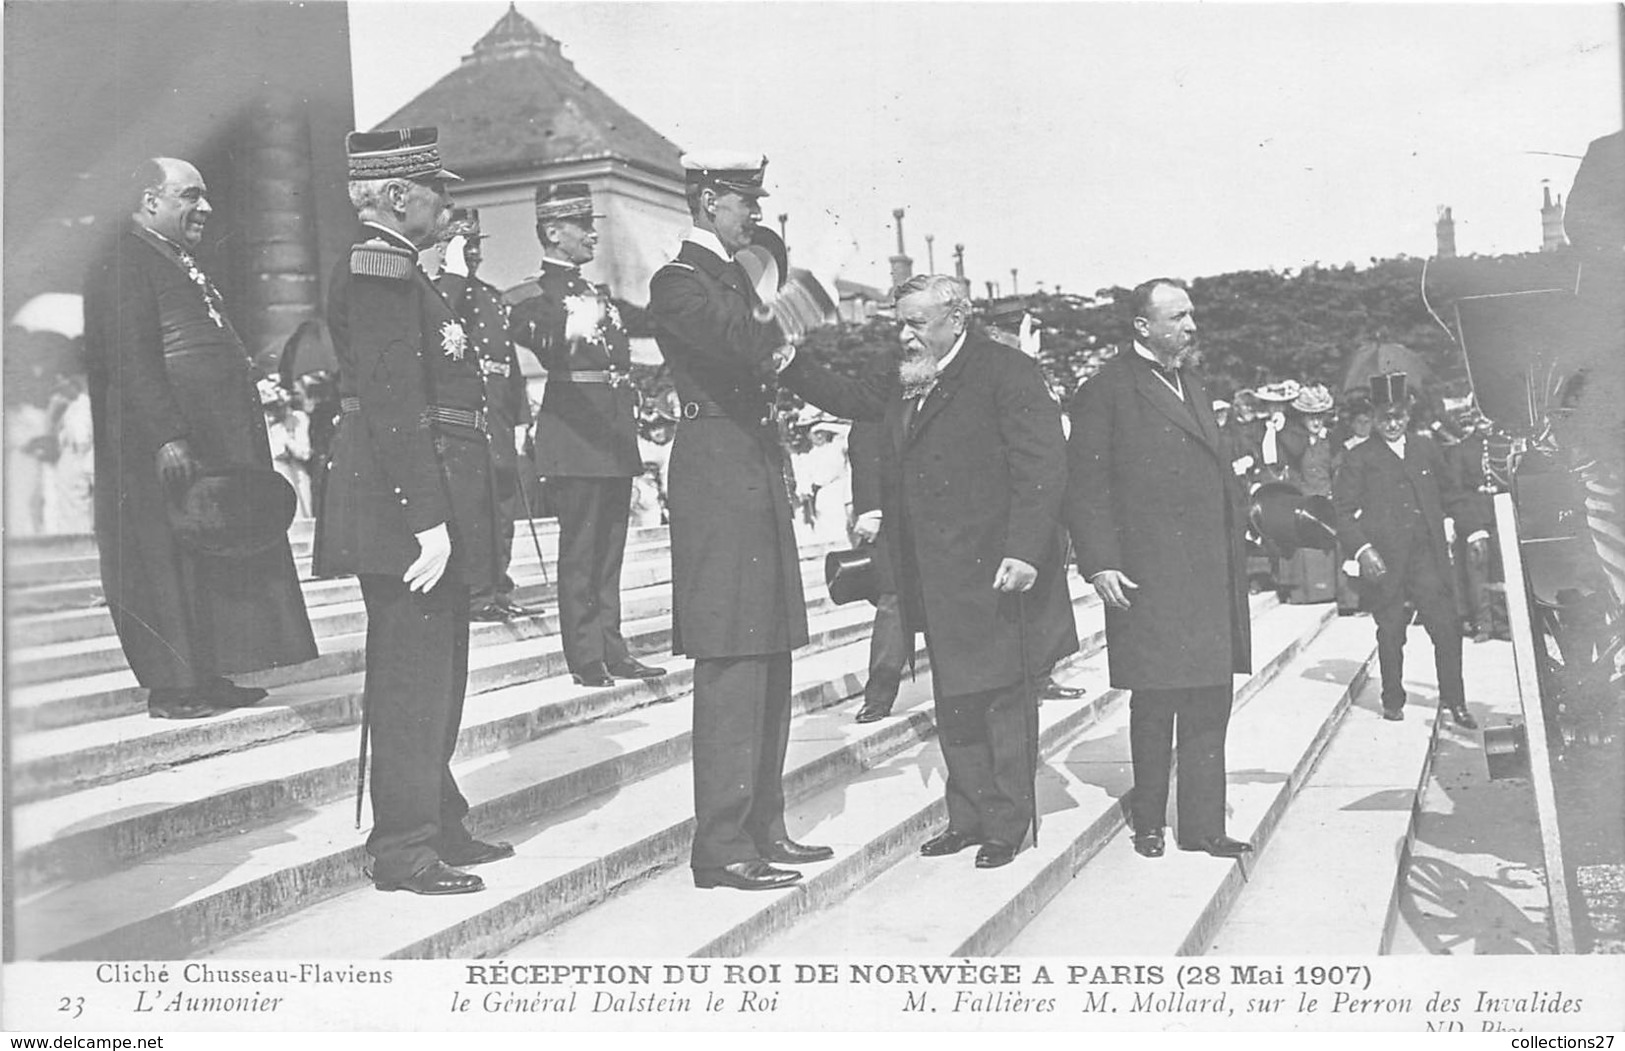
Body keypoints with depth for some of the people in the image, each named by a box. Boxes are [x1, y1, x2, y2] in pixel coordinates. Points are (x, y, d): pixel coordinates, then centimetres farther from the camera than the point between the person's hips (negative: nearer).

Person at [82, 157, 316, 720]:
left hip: (221, 441, 10)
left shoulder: (183, 264, 21)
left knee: (220, 556, 11)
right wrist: (168, 436, -25)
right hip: (167, 447, -10)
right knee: (169, 561, -3)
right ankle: (170, 687, 4)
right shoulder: (122, 266, -10)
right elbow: (131, 362, -19)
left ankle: (209, 676, 19)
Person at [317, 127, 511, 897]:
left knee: (435, 671, 17)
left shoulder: (397, 272, 19)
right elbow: (392, 406, -22)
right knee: (413, 676, -4)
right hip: (405, 504, -11)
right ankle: (405, 851, 5)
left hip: (426, 505, 11)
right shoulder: (376, 273, -14)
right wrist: (428, 520, -25)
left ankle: (438, 824, 29)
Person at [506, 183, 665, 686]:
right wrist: (569, 330, -45)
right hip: (575, 439, -8)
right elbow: (534, 338, -27)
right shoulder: (530, 296, -4)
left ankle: (612, 650, 17)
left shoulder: (599, 294, 21)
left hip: (616, 439, 8)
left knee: (609, 551, 11)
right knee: (579, 550, -4)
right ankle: (585, 658, 2)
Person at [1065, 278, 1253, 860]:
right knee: (1154, 705, 2)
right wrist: (1100, 564, -16)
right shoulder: (1106, 392, -6)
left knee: (1209, 703, 8)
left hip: (1211, 578, 7)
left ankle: (1203, 828, 16)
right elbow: (1085, 486, -10)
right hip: (1148, 579, -7)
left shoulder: (1194, 388, 20)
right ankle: (1148, 823, 17)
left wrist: (1233, 563, 20)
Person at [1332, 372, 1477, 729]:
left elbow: (1450, 495, 22)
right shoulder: (1359, 458, 1)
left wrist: (1474, 530, 14)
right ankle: (1393, 700, 21)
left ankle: (1454, 700, 11)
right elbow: (1343, 510, -3)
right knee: (1390, 634, 4)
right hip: (1384, 562, -3)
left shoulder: (1426, 449, 13)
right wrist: (1361, 549, -14)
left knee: (1447, 628, -2)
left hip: (1428, 557, 3)